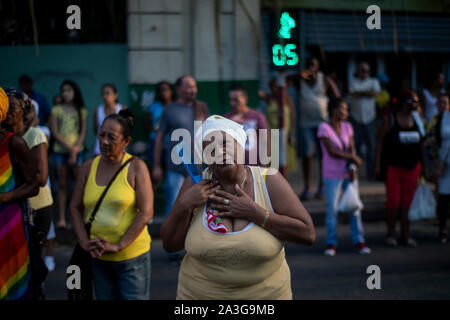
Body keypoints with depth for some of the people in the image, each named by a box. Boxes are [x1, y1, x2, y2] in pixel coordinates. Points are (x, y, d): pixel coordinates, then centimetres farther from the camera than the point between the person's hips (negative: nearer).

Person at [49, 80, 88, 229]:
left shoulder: (81, 111, 8)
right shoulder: (56, 110, 6)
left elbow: (83, 132, 4)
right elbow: (54, 132, 0)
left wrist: (76, 148, -11)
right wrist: (69, 147, -10)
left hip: (77, 151, 0)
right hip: (60, 150, 0)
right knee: (62, 184, 2)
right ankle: (61, 218, 4)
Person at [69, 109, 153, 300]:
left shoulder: (136, 168, -7)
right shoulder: (89, 167, 5)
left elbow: (146, 213, -12)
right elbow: (75, 208, 9)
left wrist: (118, 246, -16)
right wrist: (84, 241, -5)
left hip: (132, 256, -4)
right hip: (98, 258, 4)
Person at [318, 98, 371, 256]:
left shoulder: (347, 127, 6)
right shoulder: (324, 128, -10)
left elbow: (351, 149, 0)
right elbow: (331, 151, -15)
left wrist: (352, 168, -15)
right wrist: (353, 159, -11)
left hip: (348, 173, 5)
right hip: (332, 176, -5)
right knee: (332, 209, -2)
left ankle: (358, 241, 10)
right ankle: (331, 243, 7)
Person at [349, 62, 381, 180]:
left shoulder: (373, 81, 12)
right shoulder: (354, 81, 10)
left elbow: (376, 93, -7)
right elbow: (353, 93, -8)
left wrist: (361, 93, -6)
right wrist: (367, 92, -4)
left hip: (369, 117, 1)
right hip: (356, 116, 0)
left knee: (371, 145, -4)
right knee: (355, 144, -3)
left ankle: (371, 171, -1)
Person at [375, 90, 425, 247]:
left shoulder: (417, 119, 7)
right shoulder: (389, 119, -2)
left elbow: (421, 144, 12)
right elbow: (381, 142, -2)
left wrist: (423, 165, 10)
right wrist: (377, 165, -7)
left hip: (412, 168, 3)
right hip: (393, 167, -3)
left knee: (408, 202, 4)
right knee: (393, 201, -1)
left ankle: (406, 235, 13)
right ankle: (391, 234, 13)